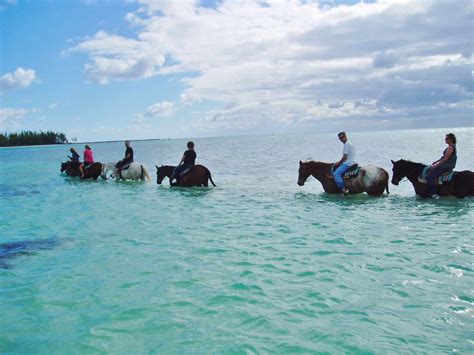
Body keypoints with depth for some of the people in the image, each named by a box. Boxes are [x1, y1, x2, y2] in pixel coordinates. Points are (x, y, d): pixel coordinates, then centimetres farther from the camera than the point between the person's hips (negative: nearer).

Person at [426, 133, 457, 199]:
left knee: (429, 176, -15)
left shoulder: (450, 147, -18)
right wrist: (436, 162, 14)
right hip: (447, 165, 11)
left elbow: (445, 159, -21)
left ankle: (433, 193, -16)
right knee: (430, 169, 19)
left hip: (447, 166, -11)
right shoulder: (452, 147, 15)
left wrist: (436, 166, -16)